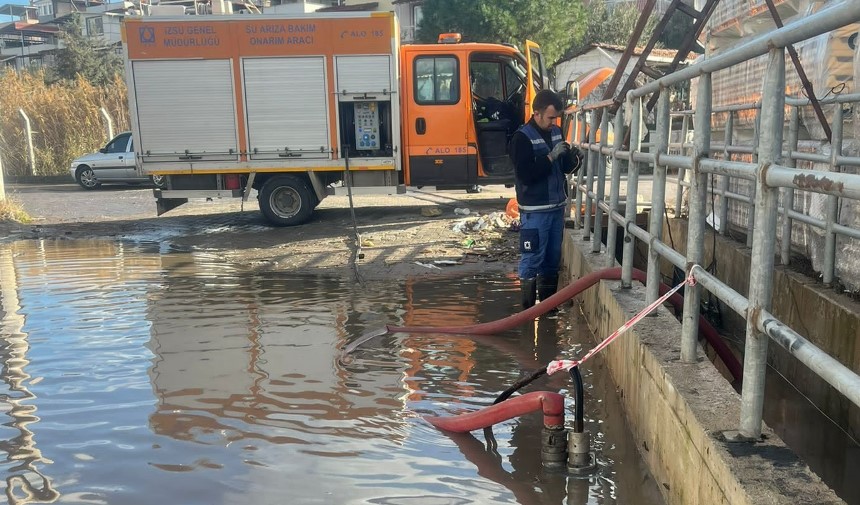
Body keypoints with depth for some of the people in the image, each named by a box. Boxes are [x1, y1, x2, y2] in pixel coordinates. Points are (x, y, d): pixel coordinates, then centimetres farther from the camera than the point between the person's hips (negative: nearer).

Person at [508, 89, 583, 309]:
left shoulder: (556, 132, 9)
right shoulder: (522, 137, -12)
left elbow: (565, 168, 17)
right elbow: (525, 174, -21)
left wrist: (574, 160, -5)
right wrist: (552, 156, -21)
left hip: (557, 207, 7)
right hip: (535, 211, -7)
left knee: (553, 258, 13)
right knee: (532, 260, -1)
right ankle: (528, 307, 8)